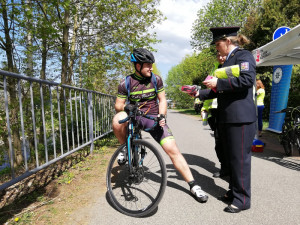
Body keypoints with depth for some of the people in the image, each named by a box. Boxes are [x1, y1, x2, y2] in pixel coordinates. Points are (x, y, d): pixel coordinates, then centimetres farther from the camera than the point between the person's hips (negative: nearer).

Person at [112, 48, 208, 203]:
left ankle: (193, 186, -1)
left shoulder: (156, 79, 0)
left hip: (154, 118, 1)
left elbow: (162, 100, 4)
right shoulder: (126, 83, -5)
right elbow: (118, 105, -1)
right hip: (134, 118, 0)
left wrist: (161, 116, -13)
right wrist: (125, 109, -24)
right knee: (117, 120, -35)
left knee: (172, 149, -14)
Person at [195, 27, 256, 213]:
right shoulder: (228, 61, 22)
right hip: (227, 117, 9)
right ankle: (233, 192, 29)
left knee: (240, 158, -2)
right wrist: (199, 93, 18)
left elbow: (248, 79, -22)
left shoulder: (244, 56, -4)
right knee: (231, 157, 15)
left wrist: (218, 82, -19)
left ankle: (242, 199, 13)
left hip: (241, 117, -9)